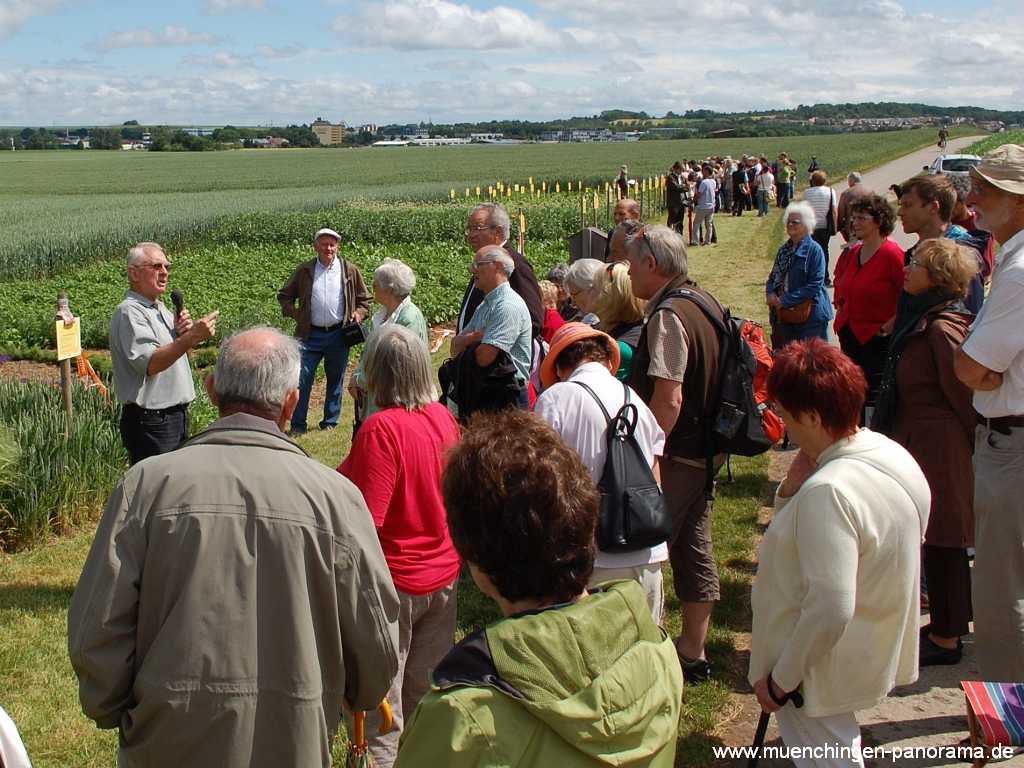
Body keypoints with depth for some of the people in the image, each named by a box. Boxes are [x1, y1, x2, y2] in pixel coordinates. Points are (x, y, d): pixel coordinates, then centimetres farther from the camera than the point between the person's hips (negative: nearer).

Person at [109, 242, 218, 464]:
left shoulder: (161, 308, 15)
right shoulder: (129, 312, -15)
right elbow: (150, 364, -27)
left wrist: (181, 333, 1)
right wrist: (192, 337, -35)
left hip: (177, 416, 9)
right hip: (150, 423, -9)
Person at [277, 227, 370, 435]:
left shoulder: (350, 271, 5)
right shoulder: (304, 271, 4)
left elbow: (364, 300, 14)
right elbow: (284, 295, 15)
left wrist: (359, 314, -4)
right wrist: (294, 313, -1)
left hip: (338, 334, 1)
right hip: (311, 334, 0)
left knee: (335, 380, 10)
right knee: (302, 379, -3)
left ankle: (330, 422, 24)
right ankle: (298, 425, 6)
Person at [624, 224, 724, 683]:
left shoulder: (668, 315, -20)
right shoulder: (706, 302, 9)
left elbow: (668, 399, -27)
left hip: (675, 456, -9)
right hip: (706, 452, 9)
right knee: (695, 548, 15)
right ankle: (692, 652, 26)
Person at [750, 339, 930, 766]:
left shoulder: (828, 491, -34)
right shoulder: (891, 453, -3)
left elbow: (829, 611, -33)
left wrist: (780, 680, -23)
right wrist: (792, 490, -4)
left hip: (821, 667, -9)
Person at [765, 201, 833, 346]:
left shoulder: (814, 250, -10)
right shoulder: (784, 250, 11)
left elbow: (815, 285, -17)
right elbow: (773, 277, 16)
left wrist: (785, 301, -19)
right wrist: (770, 294, -7)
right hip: (783, 314, 6)